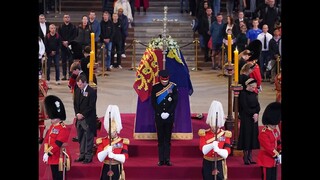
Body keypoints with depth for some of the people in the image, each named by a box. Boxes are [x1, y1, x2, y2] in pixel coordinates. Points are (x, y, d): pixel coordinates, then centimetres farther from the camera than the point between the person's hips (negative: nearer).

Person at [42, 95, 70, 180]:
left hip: (59, 158, -9)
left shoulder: (63, 129, -18)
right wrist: (46, 150, -4)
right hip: (52, 157, 9)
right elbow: (46, 139, 10)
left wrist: (48, 153, -18)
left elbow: (57, 144, -22)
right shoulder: (52, 127, 11)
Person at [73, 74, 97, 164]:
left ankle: (88, 157, 6)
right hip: (79, 119, 7)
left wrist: (83, 115, -15)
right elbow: (75, 103, 14)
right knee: (81, 139, 13)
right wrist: (77, 114, -2)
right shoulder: (77, 91, 10)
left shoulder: (92, 92, -11)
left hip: (88, 119, -7)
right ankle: (82, 155, 22)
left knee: (88, 139, 0)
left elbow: (91, 106, -15)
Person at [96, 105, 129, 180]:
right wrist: (107, 150, -27)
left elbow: (124, 158, -12)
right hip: (106, 170, 1)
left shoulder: (123, 142, -2)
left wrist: (113, 155, -28)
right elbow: (100, 158, -10)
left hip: (117, 170, -1)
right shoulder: (102, 141, 0)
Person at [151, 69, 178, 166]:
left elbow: (175, 101, 0)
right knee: (160, 139, 3)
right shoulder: (155, 87, -1)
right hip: (159, 117, 0)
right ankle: (161, 160, 7)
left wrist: (168, 113, -10)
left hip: (169, 116, 0)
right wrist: (160, 113, -9)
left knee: (168, 139, 4)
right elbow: (153, 102, -2)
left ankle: (167, 159, 8)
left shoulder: (173, 86, 1)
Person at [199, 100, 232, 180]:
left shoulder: (225, 135, -2)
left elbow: (227, 152, -13)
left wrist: (218, 149, -35)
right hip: (207, 164, 1)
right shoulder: (204, 134, -2)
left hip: (219, 164, -1)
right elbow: (203, 149, -17)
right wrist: (212, 145, -38)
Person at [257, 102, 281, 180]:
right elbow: (268, 147, -25)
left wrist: (280, 153, -4)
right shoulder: (263, 133, -21)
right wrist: (277, 155, -23)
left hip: (274, 160, 9)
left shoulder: (276, 131, 9)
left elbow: (279, 143, 13)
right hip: (266, 160, -9)